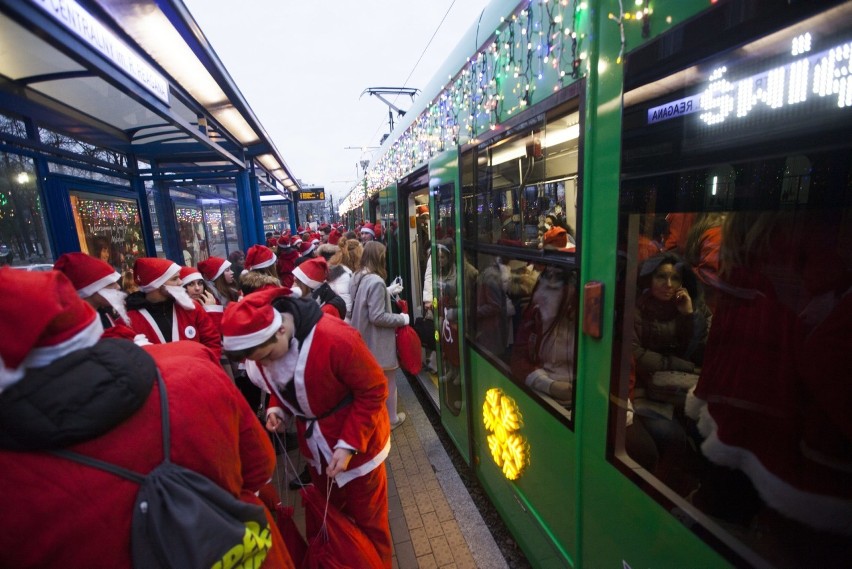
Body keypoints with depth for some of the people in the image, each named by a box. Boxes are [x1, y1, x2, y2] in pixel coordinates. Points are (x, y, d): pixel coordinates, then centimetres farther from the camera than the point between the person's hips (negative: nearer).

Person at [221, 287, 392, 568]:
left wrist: (349, 444, -24)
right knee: (322, 519, 26)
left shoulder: (335, 338, -33)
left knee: (367, 521, 15)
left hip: (356, 445, -6)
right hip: (316, 446, 6)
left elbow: (373, 390, -24)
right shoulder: (263, 348, -11)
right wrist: (276, 408, -11)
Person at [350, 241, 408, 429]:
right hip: (378, 341, -8)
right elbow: (377, 317, -25)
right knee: (386, 381, 11)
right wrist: (401, 319, -14)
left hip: (363, 338, 9)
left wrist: (388, 292, 17)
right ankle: (390, 419, 28)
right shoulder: (376, 281, -25)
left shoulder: (357, 277, 2)